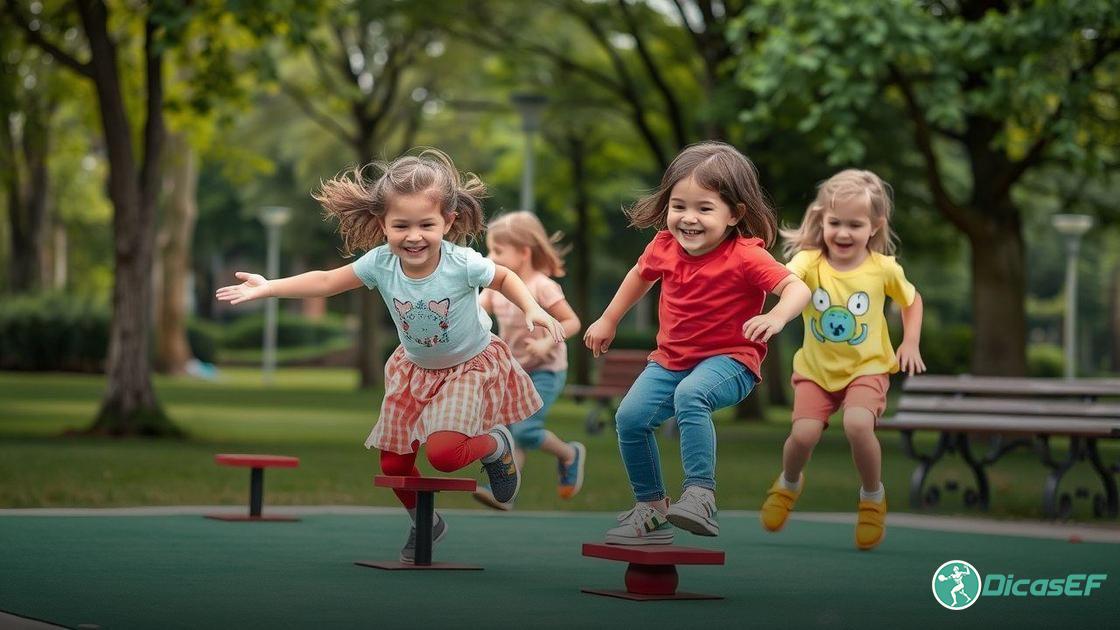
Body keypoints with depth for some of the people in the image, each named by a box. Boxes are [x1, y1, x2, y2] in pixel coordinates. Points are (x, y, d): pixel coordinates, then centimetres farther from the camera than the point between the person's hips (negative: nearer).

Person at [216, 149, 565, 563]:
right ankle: (424, 523, 38)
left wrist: (532, 309, -24)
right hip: (416, 369, 4)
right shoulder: (380, 263, -21)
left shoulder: (462, 263, -29)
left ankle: (496, 445, 10)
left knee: (442, 453, -24)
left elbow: (505, 278, -9)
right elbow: (326, 282, -8)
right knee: (393, 461, 7)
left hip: (469, 365, -4)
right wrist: (268, 288, -13)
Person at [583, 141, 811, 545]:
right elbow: (640, 275, 22)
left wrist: (776, 317, -48)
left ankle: (701, 495, -35)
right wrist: (608, 320, 29)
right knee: (630, 416, -11)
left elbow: (797, 288, -27)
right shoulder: (664, 247, -1)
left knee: (690, 395, -37)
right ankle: (651, 508, 7)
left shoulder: (745, 256, -19)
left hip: (729, 359, -6)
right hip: (671, 359, 6)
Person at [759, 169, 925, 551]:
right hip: (815, 369, 1)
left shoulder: (883, 268, -9)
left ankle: (873, 497, 1)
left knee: (857, 424, -28)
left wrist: (910, 343, 0)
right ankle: (788, 484, 21)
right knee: (803, 433, -17)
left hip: (866, 368, -1)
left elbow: (912, 300, 11)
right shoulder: (811, 262, -13)